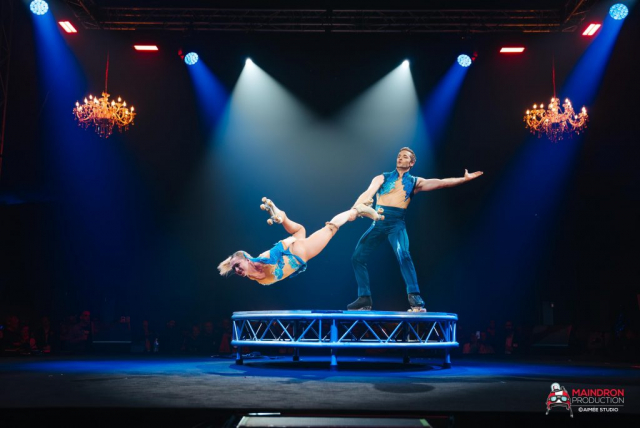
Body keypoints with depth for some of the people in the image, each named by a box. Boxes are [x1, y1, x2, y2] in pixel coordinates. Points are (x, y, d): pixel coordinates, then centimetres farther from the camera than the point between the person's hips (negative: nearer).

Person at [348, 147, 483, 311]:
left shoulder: (415, 182, 12)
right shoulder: (382, 178, 11)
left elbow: (441, 183, 4)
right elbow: (368, 194, -3)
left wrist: (464, 179, -6)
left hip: (397, 223, -2)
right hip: (378, 222, 2)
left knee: (403, 255, -27)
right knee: (358, 257, 0)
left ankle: (415, 298, -25)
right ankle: (364, 299, 13)